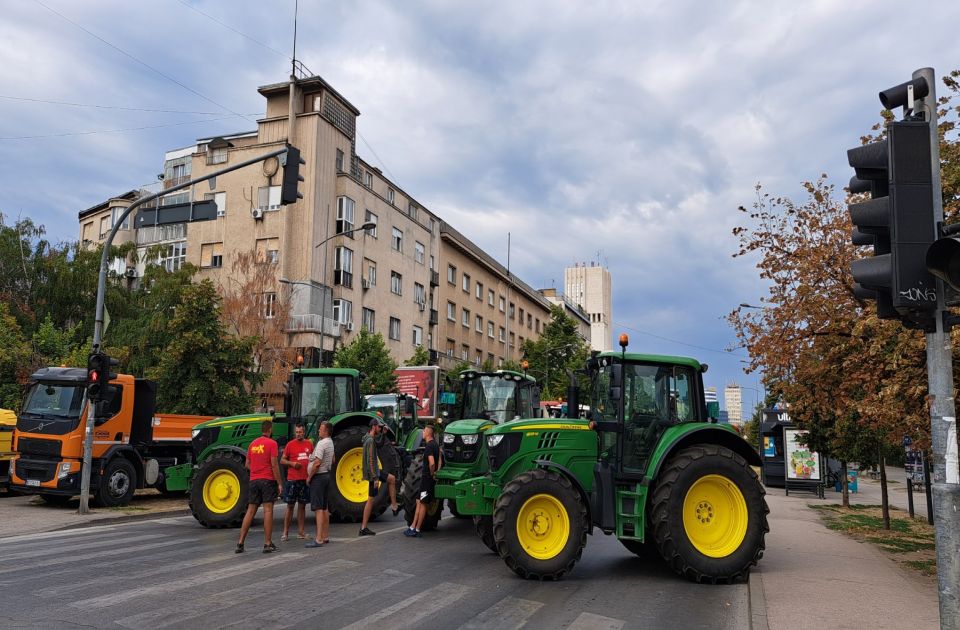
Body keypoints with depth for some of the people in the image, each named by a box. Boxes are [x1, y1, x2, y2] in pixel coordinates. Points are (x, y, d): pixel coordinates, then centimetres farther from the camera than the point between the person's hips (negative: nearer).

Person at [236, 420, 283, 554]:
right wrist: (279, 483, -7)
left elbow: (247, 464, 14)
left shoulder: (253, 444, 10)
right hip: (268, 480, -6)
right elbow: (274, 464, -12)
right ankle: (268, 544, -4)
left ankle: (240, 543, 8)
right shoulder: (271, 443, -8)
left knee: (250, 511, 9)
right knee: (268, 510, -3)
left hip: (254, 481, 6)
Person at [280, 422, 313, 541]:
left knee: (302, 506, 9)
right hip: (292, 479, -4)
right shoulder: (290, 444, -3)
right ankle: (285, 533, 6)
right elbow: (282, 460, 0)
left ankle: (301, 532, 16)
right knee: (290, 506, 0)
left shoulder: (309, 444, 8)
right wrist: (292, 463, -16)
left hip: (305, 479, 4)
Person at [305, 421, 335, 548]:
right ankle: (325, 536, 20)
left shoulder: (322, 443, -18)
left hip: (318, 476, -10)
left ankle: (319, 539, -15)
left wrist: (309, 477, -13)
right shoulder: (330, 443, 13)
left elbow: (317, 463, -22)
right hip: (326, 474, 10)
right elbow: (332, 460, 25)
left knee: (318, 508, -12)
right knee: (324, 507, 14)